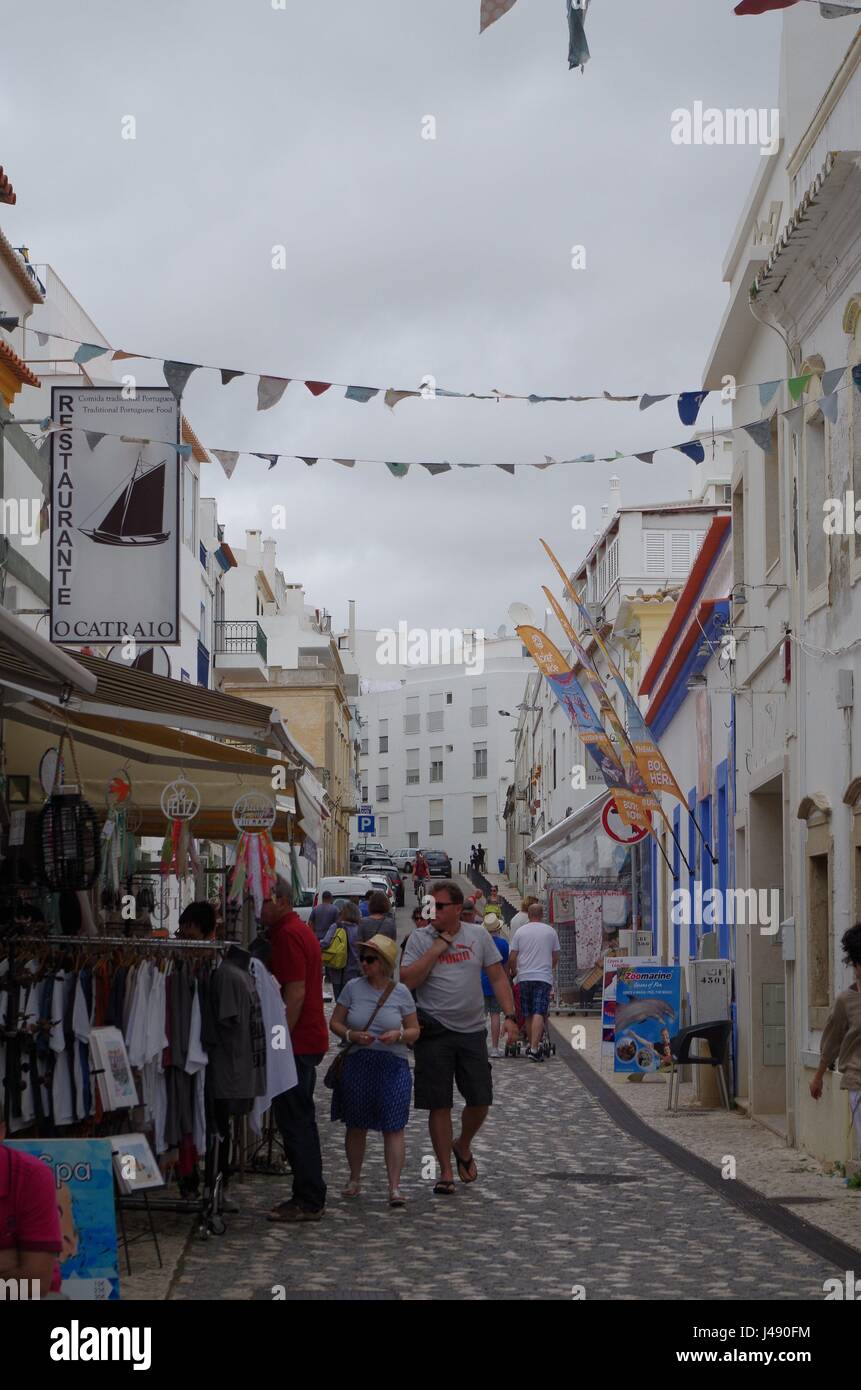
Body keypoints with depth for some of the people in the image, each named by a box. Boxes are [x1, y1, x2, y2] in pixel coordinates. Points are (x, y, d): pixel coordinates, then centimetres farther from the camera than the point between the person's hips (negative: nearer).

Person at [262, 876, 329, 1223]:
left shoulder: (287, 935, -15)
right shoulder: (298, 930, 18)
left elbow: (295, 993, -22)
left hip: (297, 1042, -11)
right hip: (307, 1039, 11)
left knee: (295, 1121, -6)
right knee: (298, 1120, 15)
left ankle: (308, 1201, -3)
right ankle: (309, 1197, 21)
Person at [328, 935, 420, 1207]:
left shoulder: (401, 993, 0)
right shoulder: (353, 988, 1)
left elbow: (414, 1031, 6)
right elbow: (334, 1022, 6)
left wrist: (398, 1035, -15)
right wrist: (351, 1035, -13)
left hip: (393, 1065, -1)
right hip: (357, 1064, 1)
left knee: (393, 1127, -6)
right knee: (356, 1125, 11)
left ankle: (395, 1186, -5)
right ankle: (355, 1179, 26)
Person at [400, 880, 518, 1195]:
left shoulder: (478, 936, 5)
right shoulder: (420, 938, -2)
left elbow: (498, 977, 7)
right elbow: (407, 980, -13)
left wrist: (510, 1016, -2)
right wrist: (437, 947, -15)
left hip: (472, 1030, 2)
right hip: (434, 1032, -2)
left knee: (480, 1101, 4)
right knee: (439, 1105, 1)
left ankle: (462, 1146, 33)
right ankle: (446, 1171, 12)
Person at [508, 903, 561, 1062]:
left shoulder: (520, 931, 4)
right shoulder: (550, 931, 4)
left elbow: (512, 958, 3)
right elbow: (556, 957, 11)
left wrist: (513, 972, 21)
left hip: (524, 977, 2)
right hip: (544, 977, -2)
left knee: (528, 1014, 13)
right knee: (539, 1013, -9)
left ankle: (531, 1045, 23)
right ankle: (534, 1048, -21)